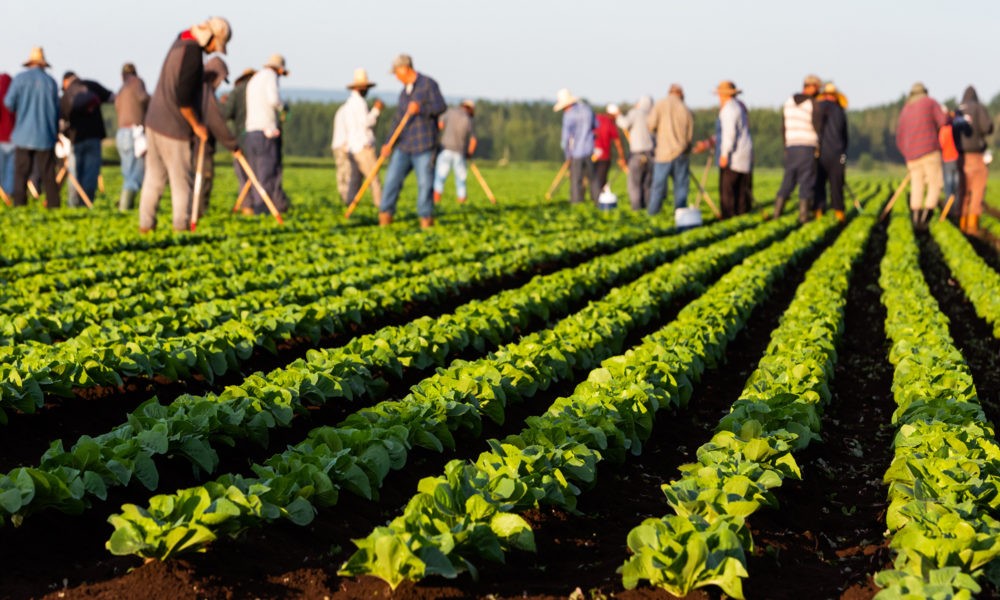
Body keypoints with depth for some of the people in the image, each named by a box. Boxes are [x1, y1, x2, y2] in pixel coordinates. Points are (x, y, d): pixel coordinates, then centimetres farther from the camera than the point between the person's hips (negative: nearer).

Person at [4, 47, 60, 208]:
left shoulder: (20, 78, -1)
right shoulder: (50, 81, 2)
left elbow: (9, 103, -2)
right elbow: (56, 109, 7)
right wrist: (55, 131, 20)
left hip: (24, 133, -1)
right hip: (45, 134, 1)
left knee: (21, 172, 0)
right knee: (48, 173, 4)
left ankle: (19, 202, -6)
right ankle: (53, 203, 0)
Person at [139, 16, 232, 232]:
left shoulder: (181, 42, 10)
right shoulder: (192, 53, -20)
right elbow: (182, 98, -22)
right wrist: (197, 125, -11)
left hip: (155, 121, 9)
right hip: (174, 127, -9)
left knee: (154, 176, 14)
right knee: (182, 180, 0)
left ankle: (145, 224, 18)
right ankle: (181, 227, 5)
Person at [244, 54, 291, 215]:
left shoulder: (253, 80, 23)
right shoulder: (270, 75, -2)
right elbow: (273, 99, -18)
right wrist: (284, 106, 2)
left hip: (250, 132, 8)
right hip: (266, 131, -8)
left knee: (256, 175, 6)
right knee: (268, 174, -9)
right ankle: (262, 210, -14)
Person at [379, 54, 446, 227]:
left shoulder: (428, 84, -3)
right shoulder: (404, 92, 17)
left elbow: (441, 107, -11)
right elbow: (397, 120, 15)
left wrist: (420, 109, -24)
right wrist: (389, 144, 6)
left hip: (424, 146, -6)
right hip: (404, 146, 6)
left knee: (425, 183, -4)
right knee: (392, 178, -3)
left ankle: (426, 218, 7)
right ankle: (385, 214, 0)